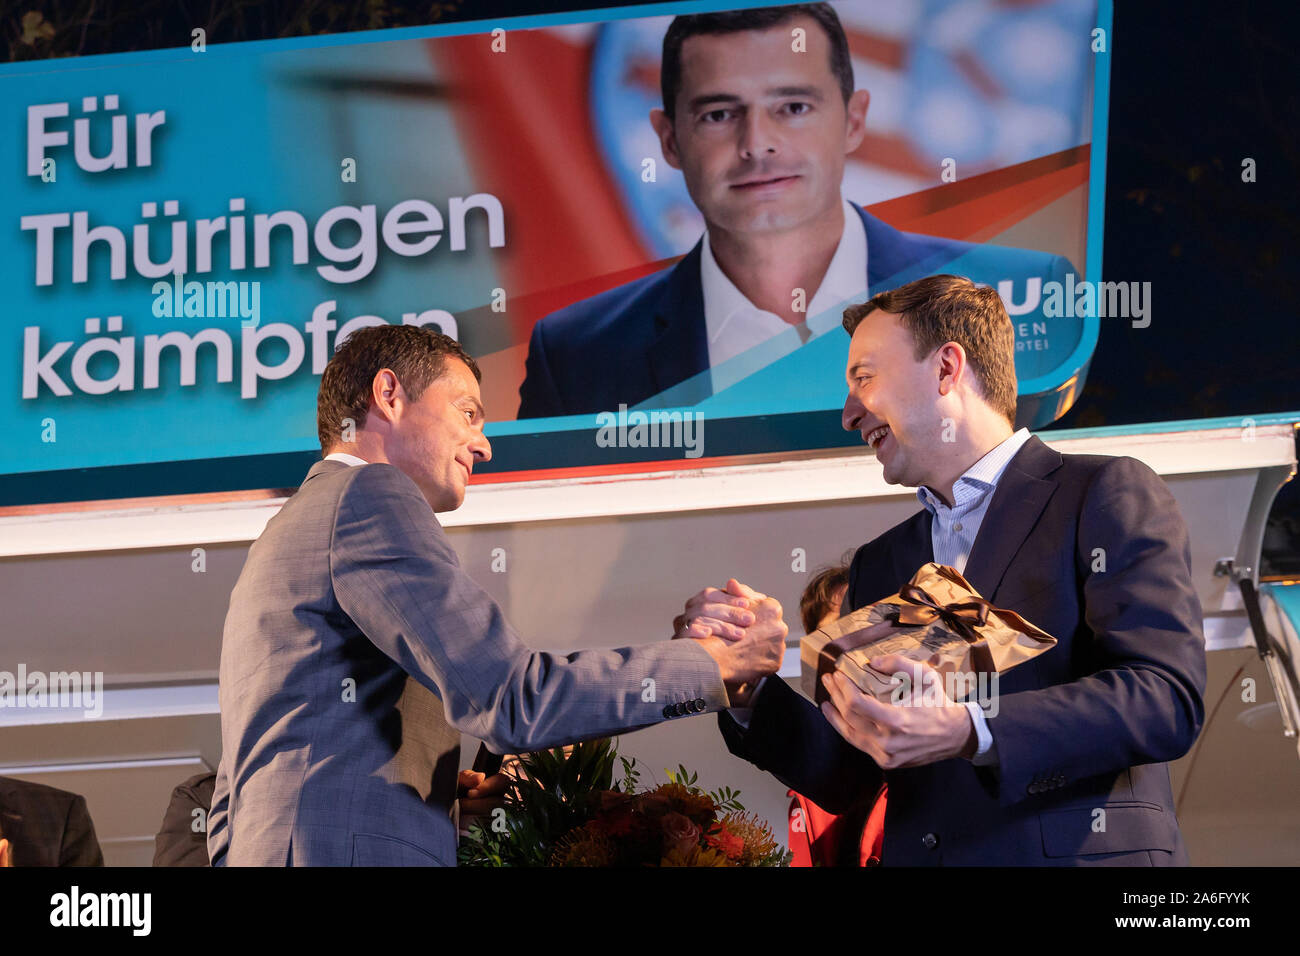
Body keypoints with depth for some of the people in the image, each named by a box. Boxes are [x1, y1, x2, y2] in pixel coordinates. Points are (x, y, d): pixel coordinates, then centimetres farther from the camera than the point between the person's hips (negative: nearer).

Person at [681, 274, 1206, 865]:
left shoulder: (1106, 495, 3)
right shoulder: (879, 563, 20)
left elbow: (1168, 696, -10)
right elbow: (844, 781, 18)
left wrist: (968, 732, -20)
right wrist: (746, 686, 1)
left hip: (1081, 852, -4)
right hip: (915, 854, 4)